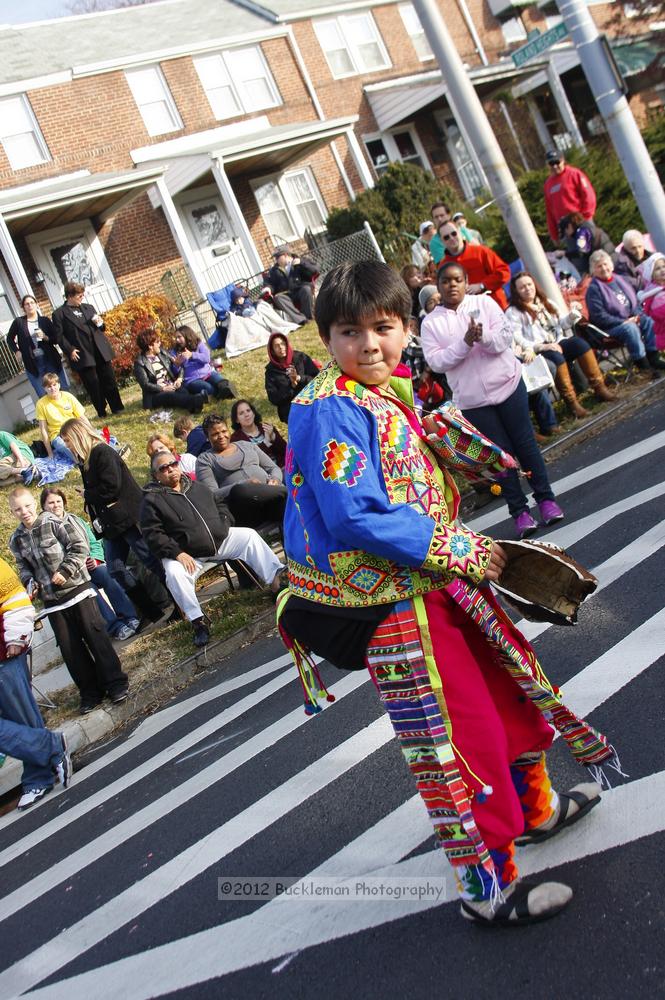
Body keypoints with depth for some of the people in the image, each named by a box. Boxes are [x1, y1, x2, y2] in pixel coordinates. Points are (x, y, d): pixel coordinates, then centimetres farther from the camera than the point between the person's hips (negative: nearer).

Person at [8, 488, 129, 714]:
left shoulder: (54, 524, -9)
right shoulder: (16, 540, 6)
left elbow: (80, 547, -11)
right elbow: (23, 568, 17)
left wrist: (64, 571, -18)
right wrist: (29, 582, -3)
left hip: (77, 589, -5)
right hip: (52, 600, 5)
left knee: (95, 636, -2)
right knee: (69, 648, 7)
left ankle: (116, 683, 8)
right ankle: (90, 691, 17)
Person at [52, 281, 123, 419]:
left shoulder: (89, 308, 17)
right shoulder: (59, 314, 1)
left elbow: (101, 328, 24)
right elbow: (59, 336, -3)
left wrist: (100, 324, 2)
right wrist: (70, 350, -13)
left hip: (100, 351, 4)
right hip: (83, 356, -4)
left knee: (109, 380, 5)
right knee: (93, 385, -2)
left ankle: (117, 408, 13)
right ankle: (101, 412, 7)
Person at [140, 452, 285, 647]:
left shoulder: (197, 487, 15)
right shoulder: (152, 500, -4)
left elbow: (219, 503, 24)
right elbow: (153, 535, -12)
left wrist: (225, 527, 5)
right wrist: (177, 553, -23)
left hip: (220, 539, 5)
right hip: (186, 554, -4)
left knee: (249, 536, -12)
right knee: (174, 574, -34)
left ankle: (276, 578, -15)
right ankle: (198, 620, -27)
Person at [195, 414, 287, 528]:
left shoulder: (247, 445, 26)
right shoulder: (205, 459, 14)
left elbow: (274, 468, 25)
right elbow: (211, 494, -1)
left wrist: (275, 479, -1)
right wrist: (244, 485, -15)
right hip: (241, 504, -3)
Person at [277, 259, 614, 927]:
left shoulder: (391, 394, 9)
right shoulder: (329, 412, -20)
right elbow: (353, 517, -29)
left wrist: (465, 547, 7)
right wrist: (456, 549, -22)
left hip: (434, 581, 10)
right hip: (391, 605, -10)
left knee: (508, 687, 24)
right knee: (454, 739, 2)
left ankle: (535, 808, 49)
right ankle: (489, 889, 23)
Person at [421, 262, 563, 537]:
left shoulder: (483, 302, 2)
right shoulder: (430, 323, 0)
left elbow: (506, 336, -5)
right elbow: (435, 362, -9)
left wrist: (484, 336, -25)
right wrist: (464, 343, -20)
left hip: (507, 384, 1)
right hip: (472, 399, 0)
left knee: (525, 443, 6)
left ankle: (546, 498, 19)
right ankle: (519, 510, 12)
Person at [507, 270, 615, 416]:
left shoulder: (546, 302, 21)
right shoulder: (513, 312, 1)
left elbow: (561, 324, 23)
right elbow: (517, 339, -12)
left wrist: (571, 317, -1)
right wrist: (542, 346, -23)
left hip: (557, 343, 6)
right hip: (537, 352, -6)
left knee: (580, 343, -23)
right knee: (556, 356, -37)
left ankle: (599, 387, -19)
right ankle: (571, 400, -31)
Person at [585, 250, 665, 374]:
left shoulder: (619, 280, 14)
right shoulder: (593, 289, -8)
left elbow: (634, 300, 20)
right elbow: (599, 317, -15)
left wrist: (637, 315, -1)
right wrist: (624, 322, -17)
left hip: (629, 320, 7)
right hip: (608, 328, -7)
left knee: (649, 322, -15)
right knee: (630, 328, -32)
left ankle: (653, 358, -14)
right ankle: (642, 365, -27)